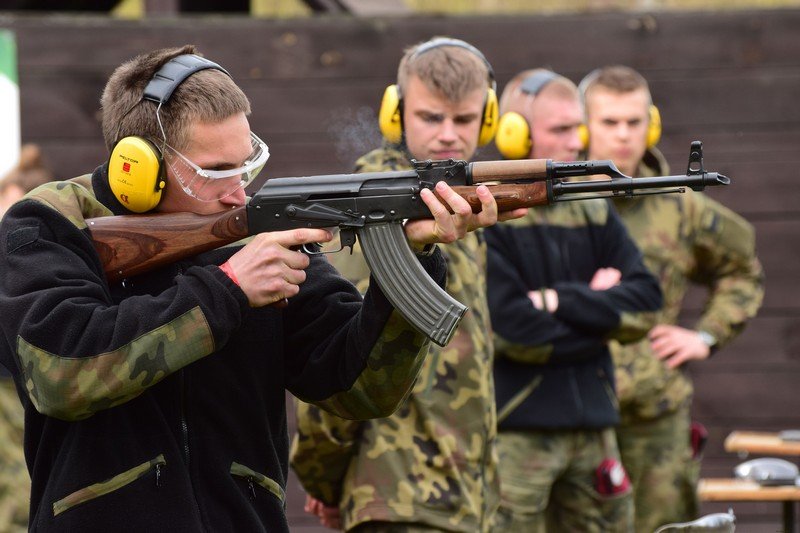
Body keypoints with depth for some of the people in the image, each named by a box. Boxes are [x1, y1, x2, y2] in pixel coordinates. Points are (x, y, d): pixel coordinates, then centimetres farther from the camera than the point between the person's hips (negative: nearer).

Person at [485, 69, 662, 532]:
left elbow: (646, 303, 2)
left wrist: (562, 301, -12)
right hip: (516, 429, -6)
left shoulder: (593, 211, 12)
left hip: (592, 424, 6)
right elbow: (513, 330, -16)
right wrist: (598, 312, -4)